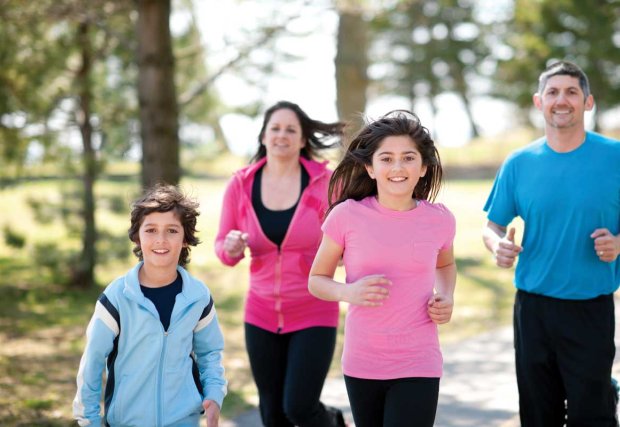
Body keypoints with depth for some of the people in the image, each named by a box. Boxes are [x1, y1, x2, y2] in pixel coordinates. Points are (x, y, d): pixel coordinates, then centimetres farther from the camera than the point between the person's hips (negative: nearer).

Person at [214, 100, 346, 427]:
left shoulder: (326, 182, -10)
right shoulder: (240, 185, -4)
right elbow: (222, 247, 4)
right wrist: (231, 248, -18)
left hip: (313, 314, -3)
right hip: (262, 314, 3)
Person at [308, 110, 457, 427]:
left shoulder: (439, 220, -2)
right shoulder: (348, 216, -8)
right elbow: (317, 280, 3)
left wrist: (446, 298, 1)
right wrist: (348, 292, -18)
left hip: (418, 366, 0)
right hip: (361, 365, 0)